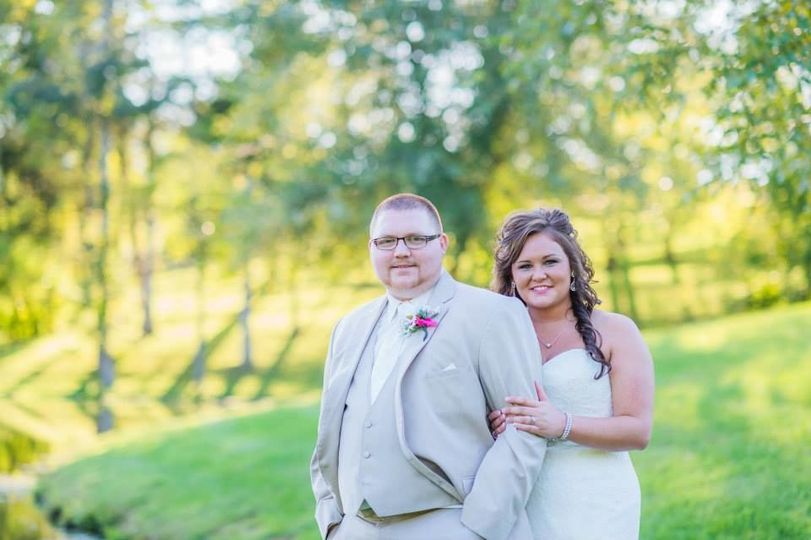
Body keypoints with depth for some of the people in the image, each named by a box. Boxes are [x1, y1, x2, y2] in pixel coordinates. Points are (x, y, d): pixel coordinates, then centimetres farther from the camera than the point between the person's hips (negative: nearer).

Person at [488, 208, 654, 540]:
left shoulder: (614, 331, -3)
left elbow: (638, 431, -9)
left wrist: (562, 425, -22)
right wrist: (497, 428, -8)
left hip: (595, 506, -2)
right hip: (523, 505, 3)